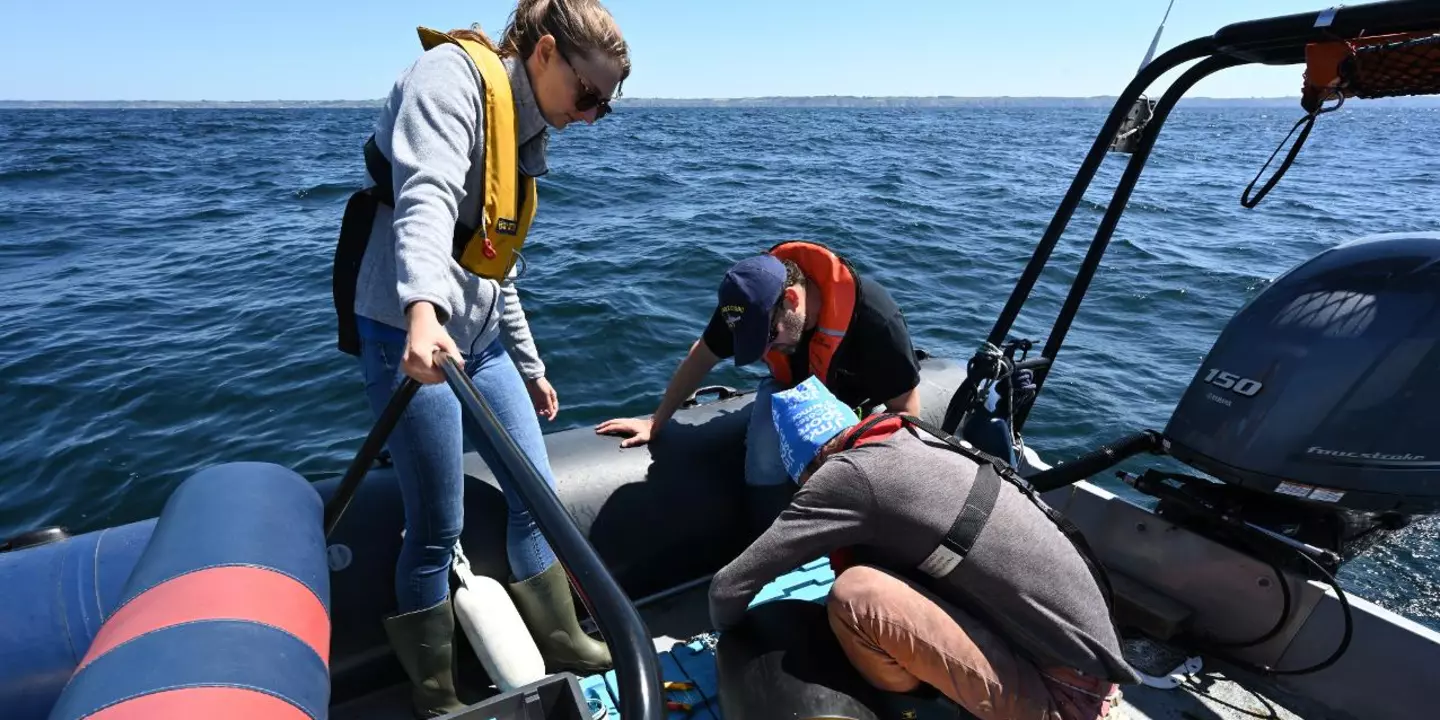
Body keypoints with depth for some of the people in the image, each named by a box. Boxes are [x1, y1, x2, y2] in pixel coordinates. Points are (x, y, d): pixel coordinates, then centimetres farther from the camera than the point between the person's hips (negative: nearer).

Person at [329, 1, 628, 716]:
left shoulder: (521, 134, 18)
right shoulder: (453, 72, -7)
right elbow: (425, 197, -26)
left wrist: (531, 369, 22)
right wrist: (424, 309, -42)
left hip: (477, 336, 9)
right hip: (409, 330, -9)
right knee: (437, 529, 1)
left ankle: (560, 641, 33)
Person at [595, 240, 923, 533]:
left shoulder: (873, 316, -37)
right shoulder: (754, 299, -26)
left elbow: (905, 409, -23)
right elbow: (702, 356, -9)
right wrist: (655, 423, -5)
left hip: (865, 401, -2)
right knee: (765, 463, -25)